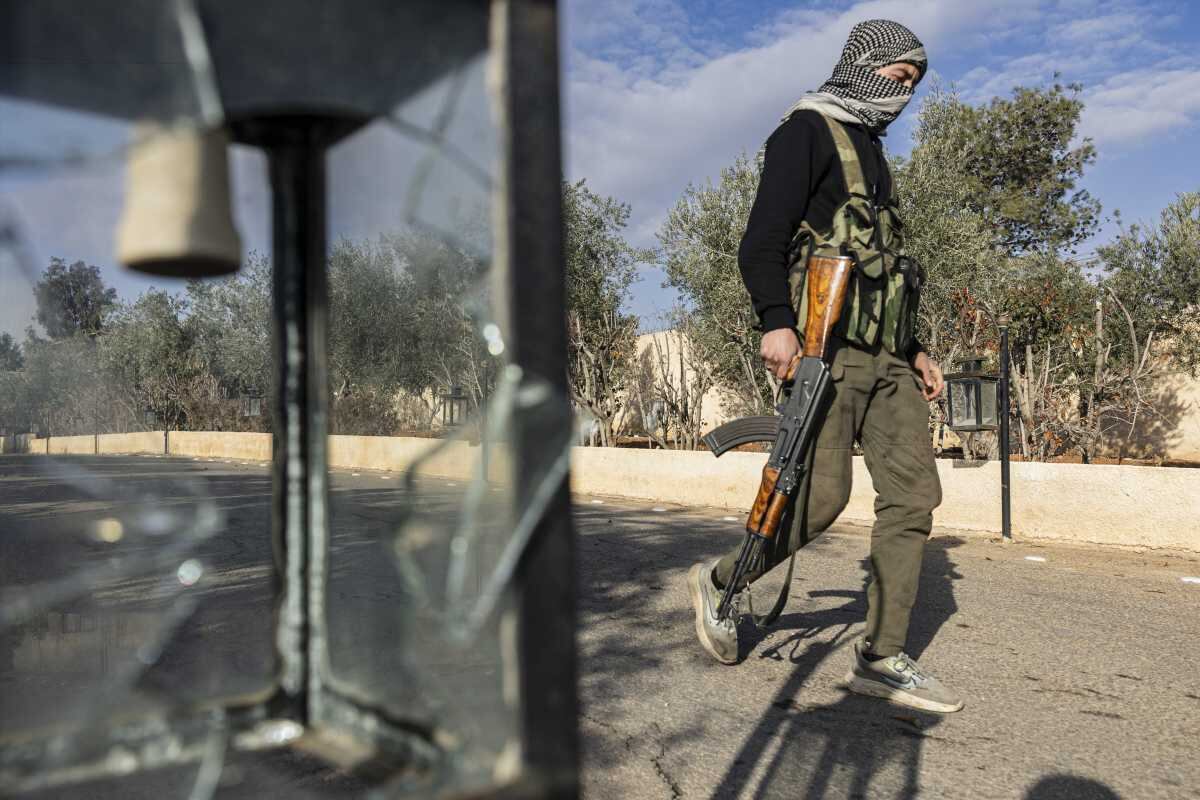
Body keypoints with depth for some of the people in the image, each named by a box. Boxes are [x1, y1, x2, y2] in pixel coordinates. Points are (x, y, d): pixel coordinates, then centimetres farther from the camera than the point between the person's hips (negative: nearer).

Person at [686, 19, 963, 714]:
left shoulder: (872, 154, 28)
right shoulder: (809, 131, 2)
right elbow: (762, 240, -12)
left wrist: (915, 351, 23)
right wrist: (776, 322, -25)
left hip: (884, 355, 9)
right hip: (825, 344, -9)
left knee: (914, 495, 0)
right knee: (823, 497, -14)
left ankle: (882, 657, 6)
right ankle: (720, 582, 10)